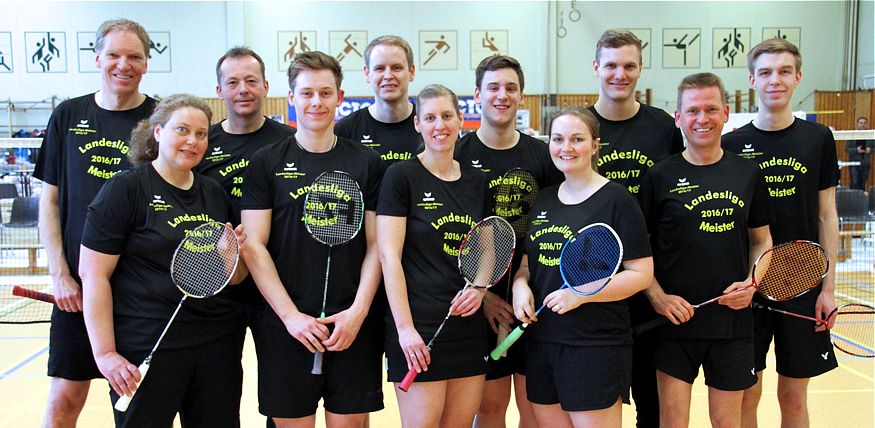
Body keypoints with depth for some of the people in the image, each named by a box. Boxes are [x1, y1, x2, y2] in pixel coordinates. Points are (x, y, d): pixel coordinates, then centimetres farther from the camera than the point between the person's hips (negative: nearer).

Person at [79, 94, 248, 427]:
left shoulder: (215, 193, 11)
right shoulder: (124, 189, -6)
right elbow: (93, 274, -10)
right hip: (146, 348, -5)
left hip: (216, 346, 5)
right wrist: (105, 353, -14)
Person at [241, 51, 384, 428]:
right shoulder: (265, 164, 3)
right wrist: (291, 316, -10)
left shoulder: (367, 163, 6)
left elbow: (375, 245, 5)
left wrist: (358, 311, -7)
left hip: (353, 327, 1)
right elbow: (254, 247, -2)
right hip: (286, 328, -1)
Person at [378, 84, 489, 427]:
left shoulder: (476, 181, 11)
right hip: (419, 328, -5)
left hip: (470, 323, 6)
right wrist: (405, 328, -16)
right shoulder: (401, 176, -5)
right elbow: (390, 257, -10)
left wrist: (479, 286, -1)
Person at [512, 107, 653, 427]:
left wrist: (582, 294, -19)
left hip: (597, 347, -6)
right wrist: (520, 284, -4)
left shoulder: (616, 199, -8)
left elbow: (642, 274, -9)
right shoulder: (542, 200, 11)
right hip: (541, 342, 6)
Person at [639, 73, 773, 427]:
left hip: (733, 319, 2)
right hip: (675, 319, -2)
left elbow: (761, 241, 14)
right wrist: (657, 297, -12)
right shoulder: (659, 176, -2)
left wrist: (752, 283, -4)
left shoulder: (748, 174, 5)